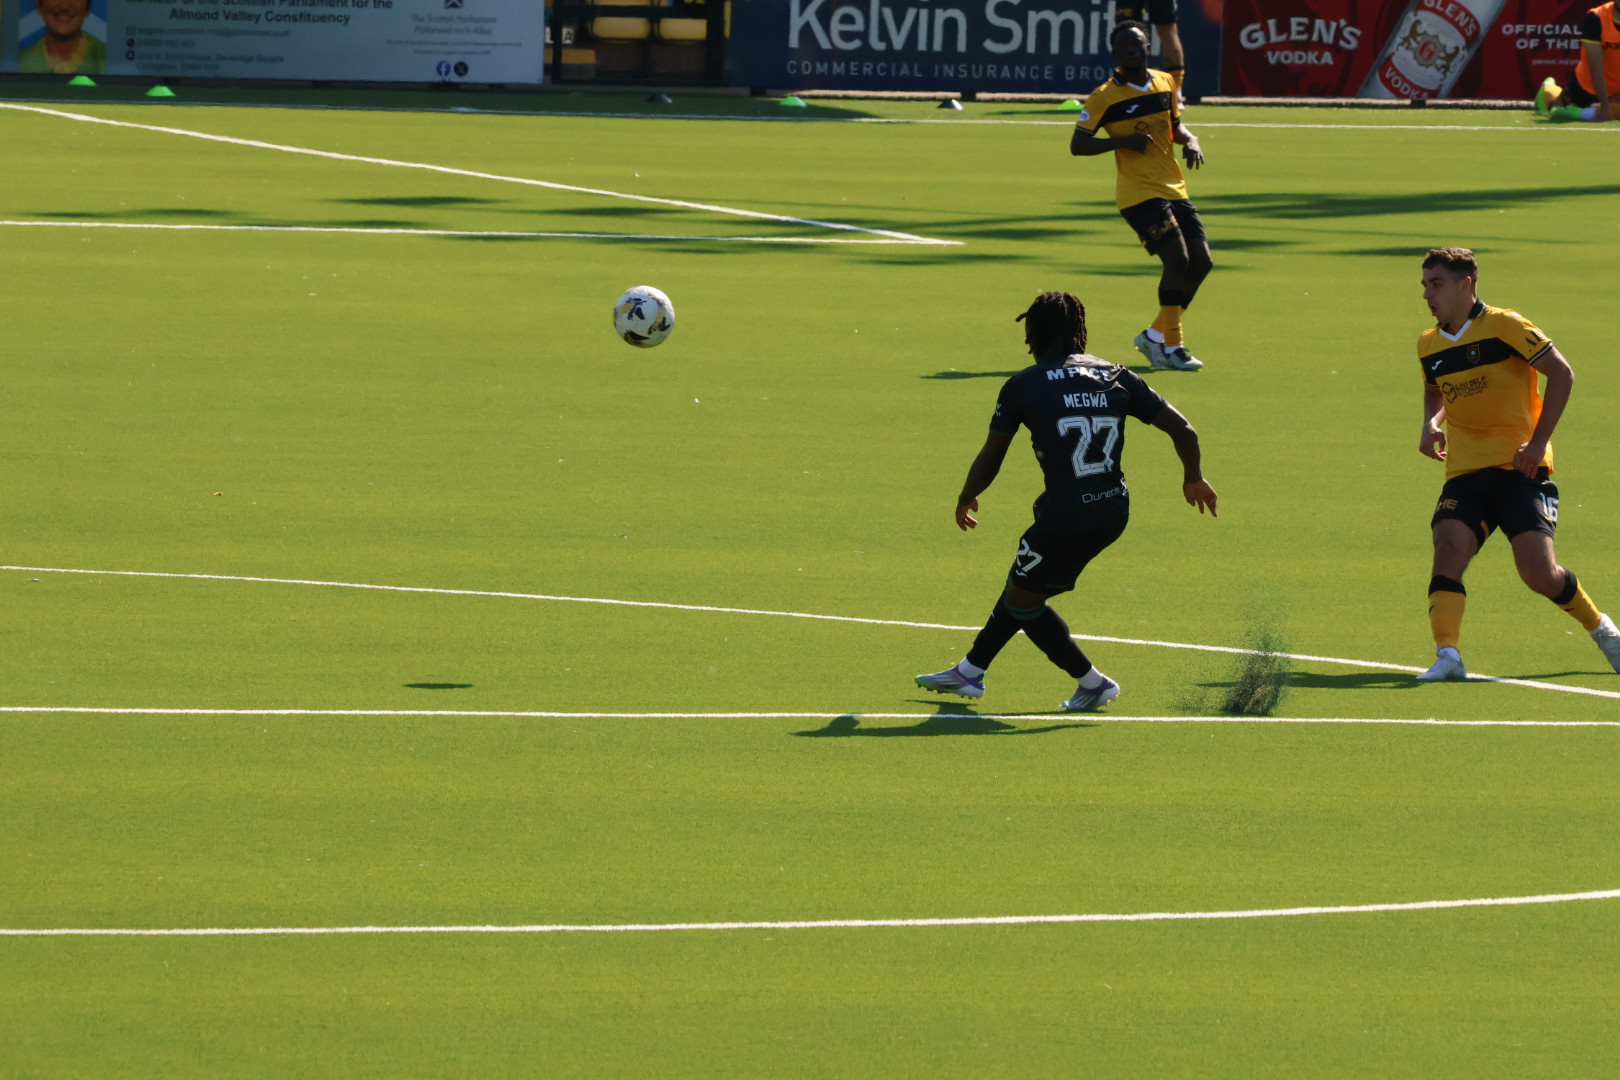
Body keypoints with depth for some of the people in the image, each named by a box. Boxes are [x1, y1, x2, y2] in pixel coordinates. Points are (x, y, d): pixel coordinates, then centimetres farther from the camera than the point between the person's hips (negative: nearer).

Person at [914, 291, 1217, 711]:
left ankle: (1093, 682, 19)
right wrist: (1194, 479, 22)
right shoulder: (1118, 377, 4)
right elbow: (1183, 431, 3)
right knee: (1022, 586, 24)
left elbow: (989, 461, 3)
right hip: (1113, 512, 6)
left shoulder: (1023, 387, -6)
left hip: (1064, 516, -6)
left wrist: (966, 499, 23)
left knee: (1022, 601, 17)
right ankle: (969, 672, 38)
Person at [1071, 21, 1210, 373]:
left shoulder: (1165, 83, 9)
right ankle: (1172, 347, -10)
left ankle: (1155, 335, 16)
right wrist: (1123, 141, -21)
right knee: (1178, 257, -19)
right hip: (1139, 194, -7)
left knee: (1200, 260, 2)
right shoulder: (1106, 96, -9)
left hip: (1174, 189, 7)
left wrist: (1189, 140, 1)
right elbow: (1077, 145, -9)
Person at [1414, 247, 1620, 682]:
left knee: (1539, 573, -12)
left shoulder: (1504, 327, -8)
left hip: (1519, 468, -5)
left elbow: (1562, 372, -8)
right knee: (1448, 546, -22)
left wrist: (1538, 441, -13)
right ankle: (1447, 656, -29)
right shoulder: (1429, 345, 11)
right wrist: (1432, 423, 8)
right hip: (1465, 474, 5)